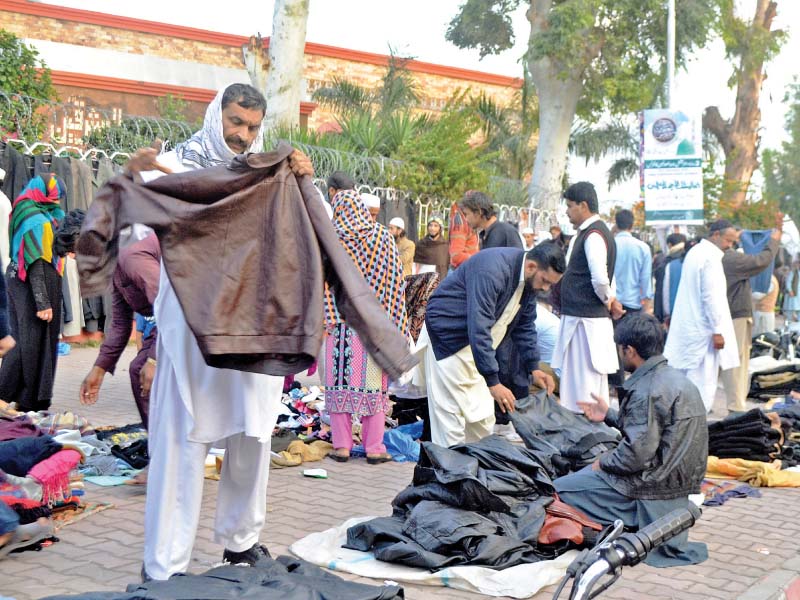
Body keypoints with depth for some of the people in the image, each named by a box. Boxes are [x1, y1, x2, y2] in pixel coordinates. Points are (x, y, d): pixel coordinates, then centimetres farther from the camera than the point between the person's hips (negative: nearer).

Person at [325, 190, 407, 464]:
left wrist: (323, 318, -2)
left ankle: (342, 446, 7)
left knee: (341, 380, 6)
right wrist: (393, 324, 6)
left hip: (340, 320, -1)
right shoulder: (382, 235, 3)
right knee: (373, 382, 5)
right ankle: (374, 448, 7)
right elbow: (396, 278, 2)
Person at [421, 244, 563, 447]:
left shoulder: (530, 279, -2)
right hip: (447, 336, -9)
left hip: (477, 344, 9)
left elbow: (525, 325, 12)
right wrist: (493, 383, -36)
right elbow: (479, 329, -35)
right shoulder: (491, 271, -31)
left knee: (482, 417, 9)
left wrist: (533, 368, 4)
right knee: (451, 415, -10)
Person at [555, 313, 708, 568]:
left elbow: (638, 452, -25)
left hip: (653, 485, -10)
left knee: (558, 490, -9)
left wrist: (603, 463, -8)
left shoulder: (647, 390, -22)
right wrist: (609, 415, 24)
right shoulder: (676, 378, 9)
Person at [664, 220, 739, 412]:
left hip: (686, 327, 10)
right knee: (703, 380, -5)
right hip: (702, 329, -10)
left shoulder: (694, 252, 14)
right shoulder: (711, 257, -16)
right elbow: (711, 296, -20)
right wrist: (717, 330, -17)